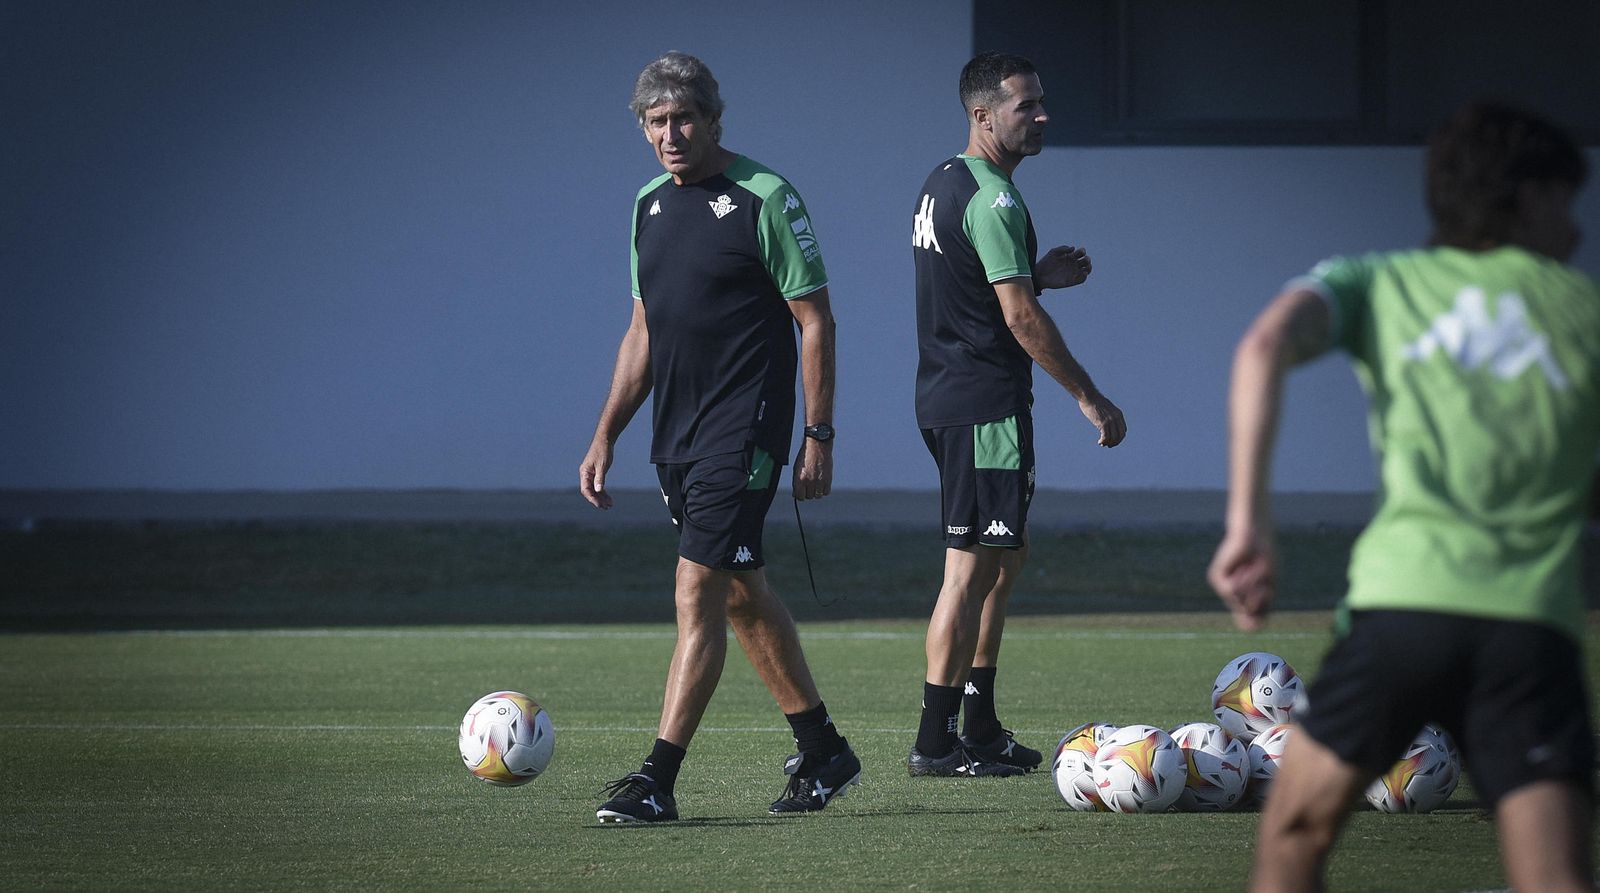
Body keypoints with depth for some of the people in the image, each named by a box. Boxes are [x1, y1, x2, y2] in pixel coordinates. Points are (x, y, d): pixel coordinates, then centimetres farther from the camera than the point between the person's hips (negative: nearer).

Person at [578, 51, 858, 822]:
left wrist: (818, 436, -13)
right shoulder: (651, 205, 12)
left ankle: (657, 780, -15)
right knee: (742, 596, 14)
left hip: (743, 432, -8)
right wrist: (605, 436, 14)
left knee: (698, 594, -13)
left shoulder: (765, 199, -10)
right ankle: (823, 753, 26)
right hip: (677, 434, 8)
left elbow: (815, 320, -9)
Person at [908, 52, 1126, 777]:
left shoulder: (943, 183, 14)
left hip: (946, 397, 11)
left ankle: (980, 727, 21)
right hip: (984, 407, -11)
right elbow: (1019, 316, -20)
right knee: (972, 568, -7)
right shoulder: (991, 199, -17)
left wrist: (1037, 274, 13)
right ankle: (935, 742, -5)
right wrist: (1090, 398, -16)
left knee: (1007, 554, 18)